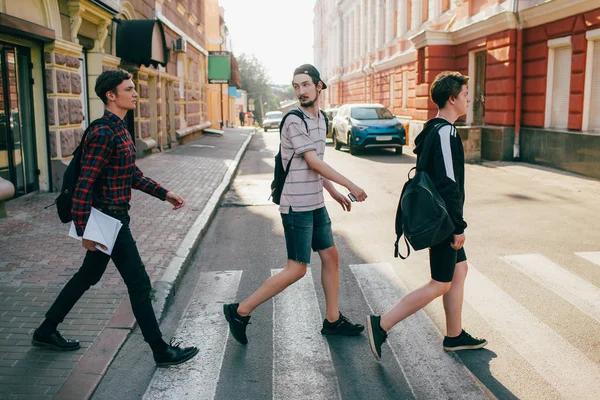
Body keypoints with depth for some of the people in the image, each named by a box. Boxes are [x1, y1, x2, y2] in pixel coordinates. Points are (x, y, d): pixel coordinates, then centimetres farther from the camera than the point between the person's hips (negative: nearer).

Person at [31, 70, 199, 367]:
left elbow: (133, 175, 18)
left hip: (113, 218, 10)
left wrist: (164, 193, 14)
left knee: (88, 276, 21)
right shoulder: (103, 134, -21)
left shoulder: (120, 130, 10)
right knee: (139, 283, -2)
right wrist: (84, 231, -20)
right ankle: (161, 351, 10)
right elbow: (84, 185, -22)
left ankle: (46, 332, 36)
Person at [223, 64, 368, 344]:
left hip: (315, 204, 9)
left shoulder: (320, 119, 12)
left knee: (330, 256, 12)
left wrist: (334, 193, 19)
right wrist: (350, 186, -14)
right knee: (297, 269, -5)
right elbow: (313, 162, -18)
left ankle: (333, 320, 26)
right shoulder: (294, 121, -16)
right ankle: (240, 311, 4)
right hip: (297, 206, -9)